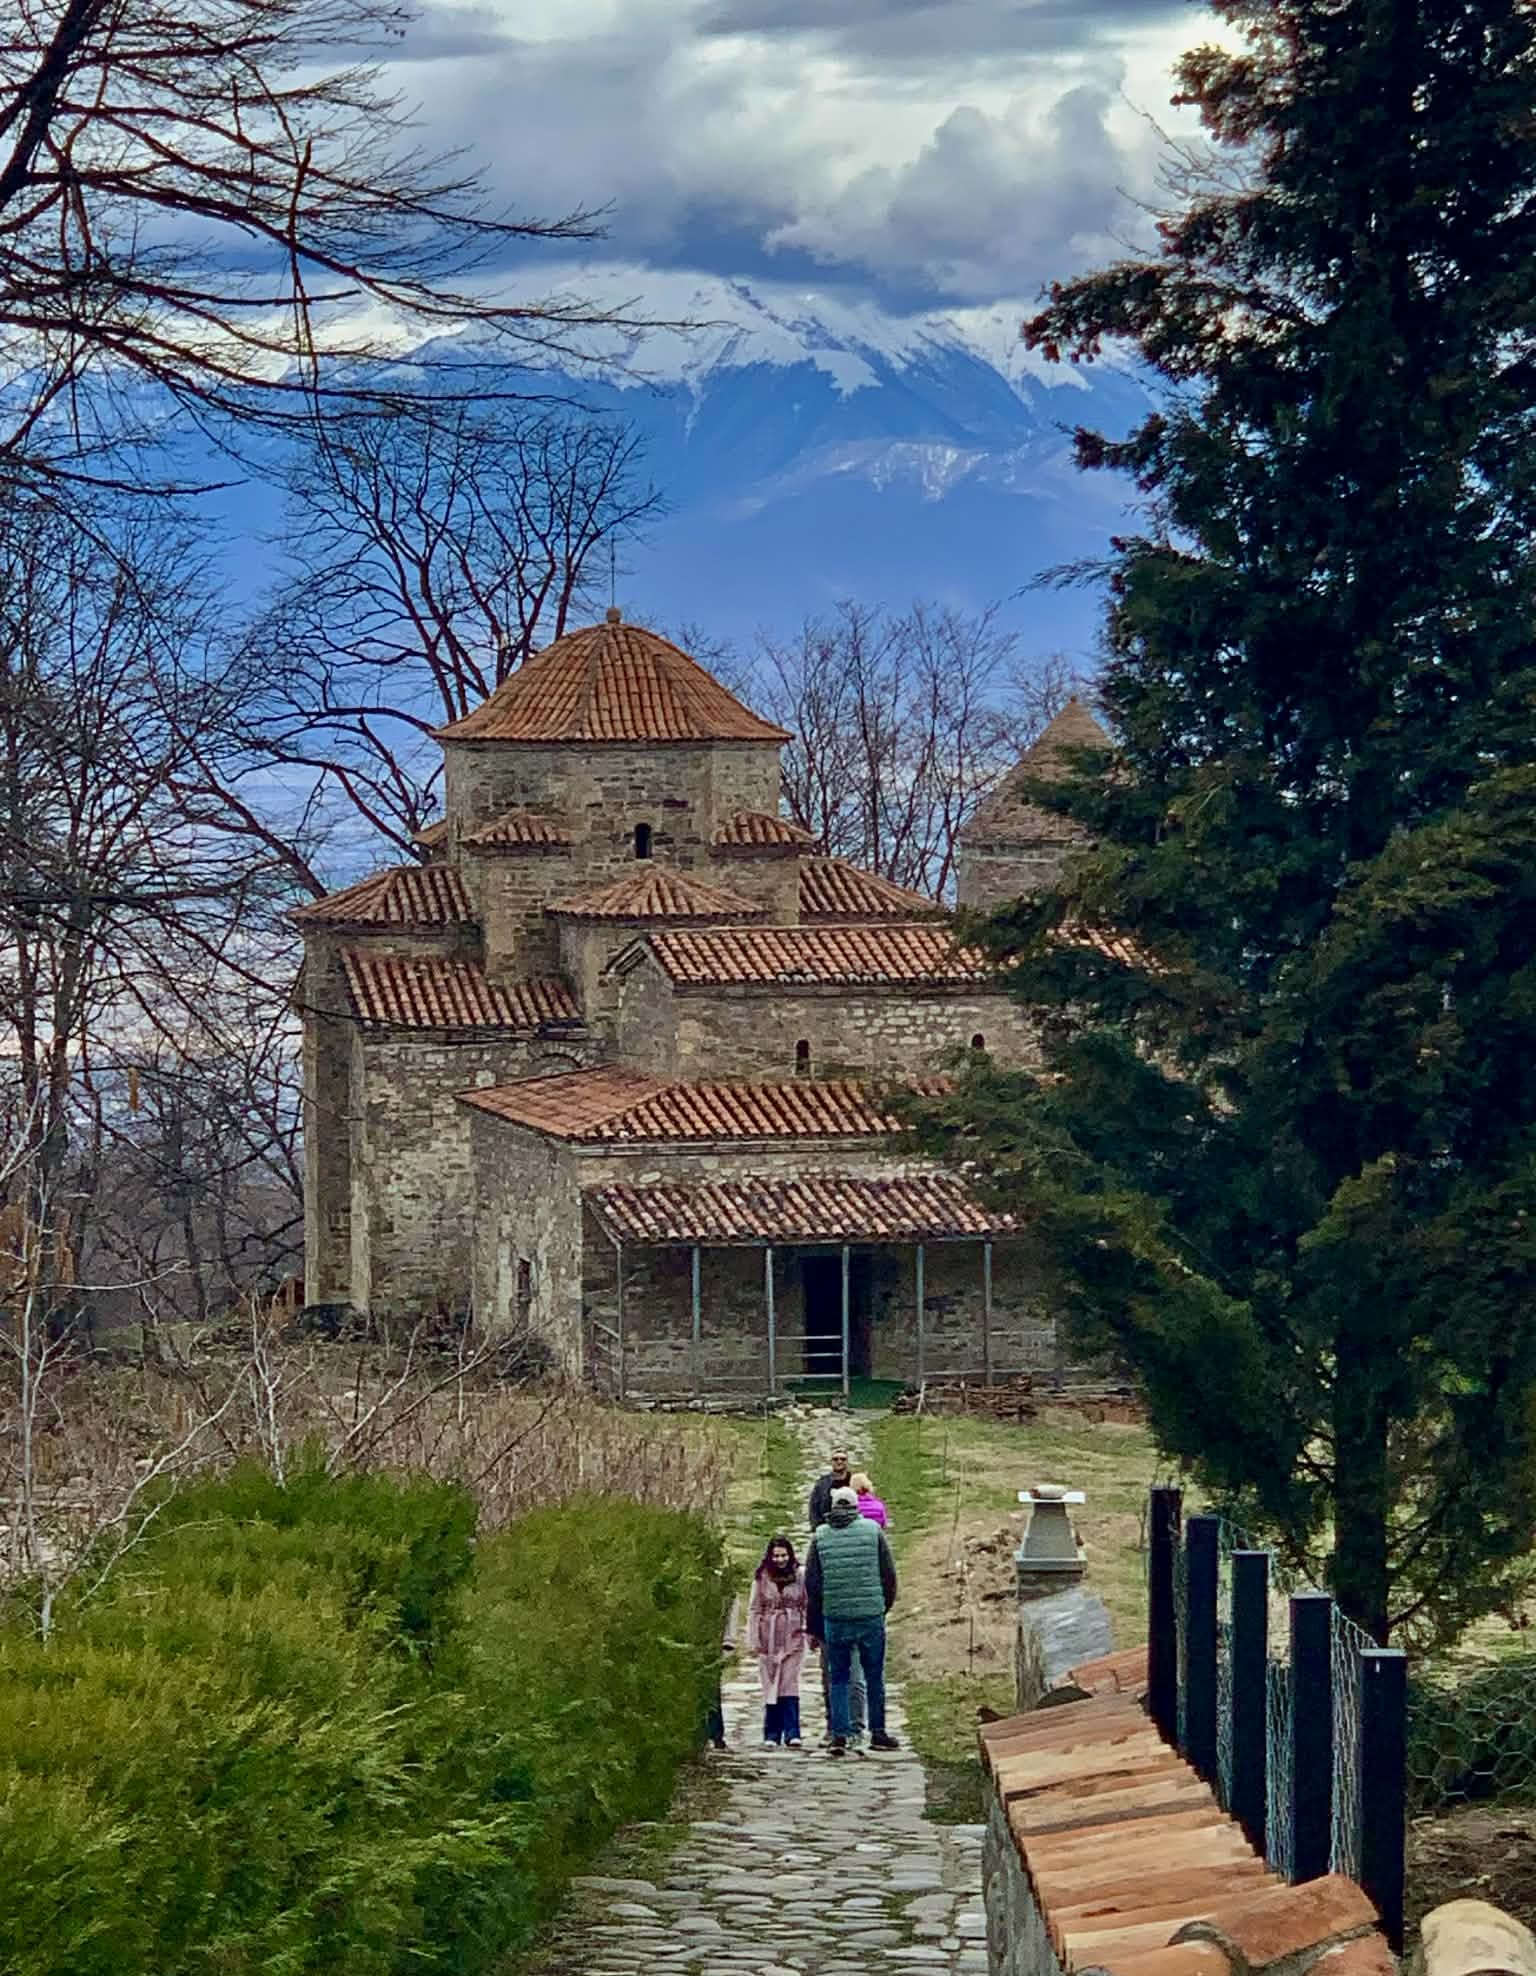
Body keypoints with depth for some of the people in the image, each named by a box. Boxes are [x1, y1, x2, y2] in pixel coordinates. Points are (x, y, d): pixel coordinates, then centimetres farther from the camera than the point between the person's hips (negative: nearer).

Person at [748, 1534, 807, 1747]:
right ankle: (771, 1735, 7)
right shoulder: (762, 1578, 4)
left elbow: (807, 1606, 9)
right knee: (770, 1686, 3)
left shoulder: (800, 1577, 4)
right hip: (769, 1639, 1)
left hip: (793, 1638, -1)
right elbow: (754, 1610, 6)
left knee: (790, 1685, -8)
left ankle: (791, 1734, -10)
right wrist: (754, 1639, 0)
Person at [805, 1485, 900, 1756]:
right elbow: (889, 1574, 3)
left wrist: (814, 1627, 12)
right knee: (874, 1677, 9)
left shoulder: (820, 1537, 4)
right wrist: (885, 1606, 18)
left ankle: (839, 1735, 2)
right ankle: (877, 1733, 12)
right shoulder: (872, 1530, 0)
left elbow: (811, 1583, 5)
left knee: (837, 1678, 8)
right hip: (871, 1616, -1)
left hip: (834, 1619, 1)